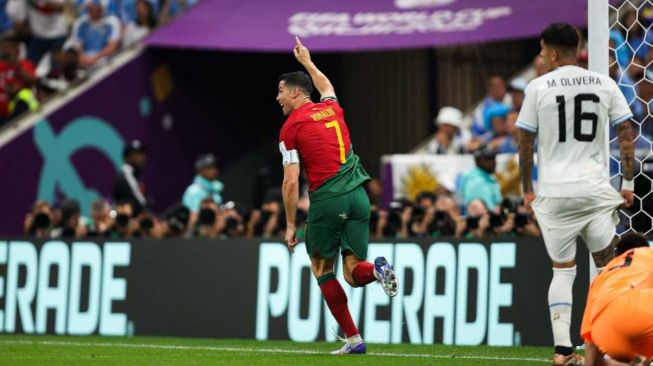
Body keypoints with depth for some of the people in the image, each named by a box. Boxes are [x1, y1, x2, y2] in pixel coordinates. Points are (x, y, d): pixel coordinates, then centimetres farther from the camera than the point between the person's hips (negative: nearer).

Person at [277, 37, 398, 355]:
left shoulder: (291, 127, -1)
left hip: (326, 200, -5)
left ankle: (352, 337, 3)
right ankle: (375, 269, -27)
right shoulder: (331, 109, 15)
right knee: (353, 274, 9)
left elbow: (291, 182, -6)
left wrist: (290, 225, -1)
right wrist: (307, 61, 57)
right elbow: (326, 87, 43)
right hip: (357, 195, 5)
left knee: (322, 268, 13)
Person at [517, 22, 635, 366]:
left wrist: (527, 189, 13)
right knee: (608, 265, 11)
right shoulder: (605, 84, 4)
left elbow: (524, 144, 3)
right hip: (596, 190, 1)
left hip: (553, 193, -1)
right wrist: (627, 183, 10)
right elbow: (626, 135, 3)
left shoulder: (538, 87, -1)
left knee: (562, 269, 8)